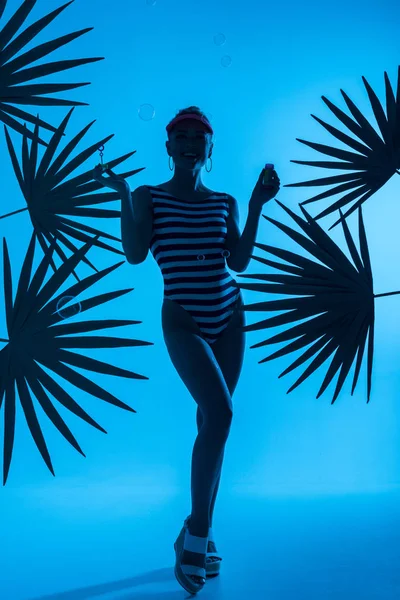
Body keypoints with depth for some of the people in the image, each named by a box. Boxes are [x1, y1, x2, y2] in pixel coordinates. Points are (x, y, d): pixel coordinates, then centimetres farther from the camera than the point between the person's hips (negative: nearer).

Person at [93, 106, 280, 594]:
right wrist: (123, 196, -13)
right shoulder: (148, 197, 1)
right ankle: (197, 536, -7)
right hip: (183, 323, -4)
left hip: (228, 318, 4)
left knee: (211, 421, 6)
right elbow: (135, 255, -11)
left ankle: (198, 533, 19)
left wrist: (257, 205, -1)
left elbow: (240, 262, 0)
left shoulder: (224, 203, 9)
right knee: (219, 414, -21)